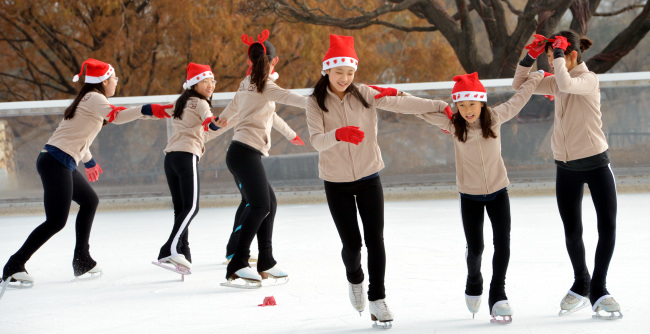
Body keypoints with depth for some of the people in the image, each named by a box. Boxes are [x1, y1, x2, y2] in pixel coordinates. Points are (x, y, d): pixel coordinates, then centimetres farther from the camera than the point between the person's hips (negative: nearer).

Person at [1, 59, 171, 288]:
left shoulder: (89, 100, 21)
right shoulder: (94, 98, -8)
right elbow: (114, 116, -30)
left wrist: (89, 161, 45)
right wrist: (146, 110, -41)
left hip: (63, 164, 11)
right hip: (56, 162, -11)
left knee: (89, 201, 23)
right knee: (56, 221, -15)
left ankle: (82, 261, 25)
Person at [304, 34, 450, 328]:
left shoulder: (364, 94, -3)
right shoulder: (316, 102, -8)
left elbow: (400, 104, -9)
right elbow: (316, 140, -20)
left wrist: (440, 105, -17)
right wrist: (338, 134, -41)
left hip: (368, 178, 1)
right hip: (336, 182, -1)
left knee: (375, 240, -4)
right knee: (351, 243, 0)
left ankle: (377, 299, 7)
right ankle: (355, 279, 33)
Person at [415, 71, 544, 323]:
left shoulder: (495, 117, -11)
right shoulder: (453, 123, -13)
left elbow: (518, 99, 5)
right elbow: (423, 111, -9)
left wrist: (537, 76, 14)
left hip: (498, 191, 1)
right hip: (470, 195, 0)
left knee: (502, 242, -10)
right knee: (475, 248, 3)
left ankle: (498, 295, 4)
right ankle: (474, 284, 35)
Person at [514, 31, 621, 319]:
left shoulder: (589, 79, -12)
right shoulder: (556, 82, 7)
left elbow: (566, 84, -34)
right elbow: (519, 85, 12)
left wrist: (558, 52, -21)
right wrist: (530, 56, -1)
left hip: (596, 163, -5)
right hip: (566, 167, 5)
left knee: (607, 226, -7)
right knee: (572, 231, 7)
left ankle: (598, 291, 5)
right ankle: (580, 287, 27)